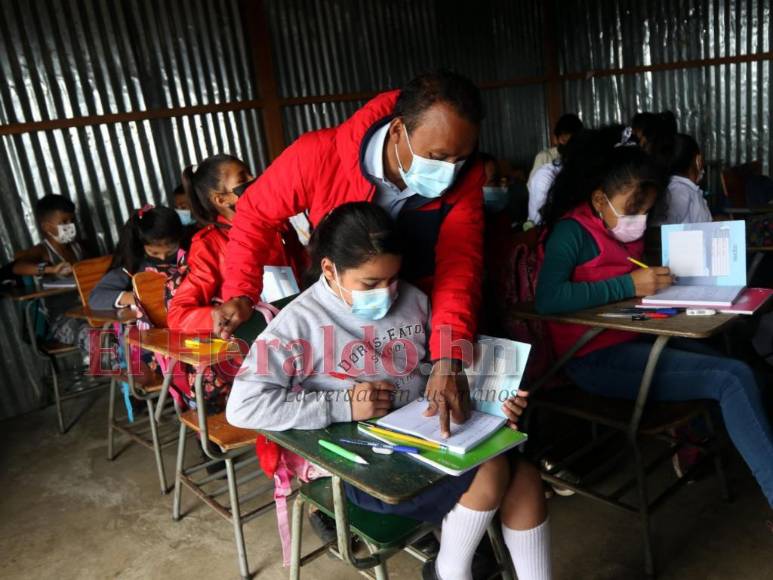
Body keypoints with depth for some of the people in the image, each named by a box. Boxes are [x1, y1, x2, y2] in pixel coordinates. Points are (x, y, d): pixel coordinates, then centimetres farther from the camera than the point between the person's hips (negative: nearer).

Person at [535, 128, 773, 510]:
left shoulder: (623, 230, 13)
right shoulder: (572, 231, -13)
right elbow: (547, 299, -28)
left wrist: (656, 278, 0)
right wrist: (629, 285, -24)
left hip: (633, 341, 9)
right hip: (596, 359, -8)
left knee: (736, 369, -5)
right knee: (734, 378, -13)